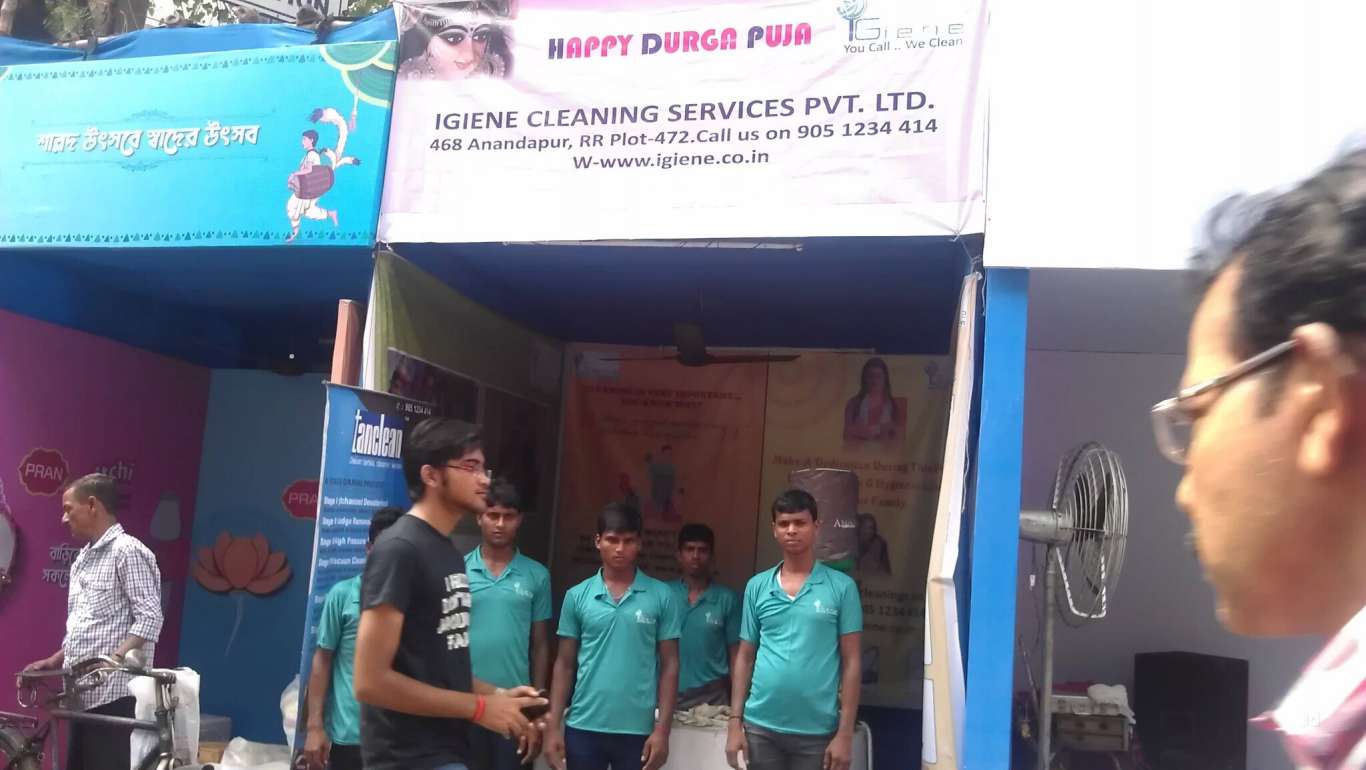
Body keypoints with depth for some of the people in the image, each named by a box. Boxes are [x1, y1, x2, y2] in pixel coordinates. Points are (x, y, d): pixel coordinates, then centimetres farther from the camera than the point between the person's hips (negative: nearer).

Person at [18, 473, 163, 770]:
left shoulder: (128, 551, -7)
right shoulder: (82, 559, 21)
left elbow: (150, 618, -15)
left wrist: (115, 658, -26)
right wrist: (54, 661, 16)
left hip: (113, 692, -9)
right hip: (83, 693, 9)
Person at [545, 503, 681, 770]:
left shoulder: (661, 596, 0)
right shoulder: (577, 596, 3)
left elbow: (669, 666, 1)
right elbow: (565, 665, 7)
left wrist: (662, 729, -5)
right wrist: (553, 726, 1)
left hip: (637, 730, -1)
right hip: (583, 727, 1)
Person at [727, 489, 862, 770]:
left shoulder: (842, 586, -2)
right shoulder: (756, 586, 6)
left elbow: (851, 662, -2)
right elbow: (745, 657, 9)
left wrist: (845, 732, -6)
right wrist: (735, 721, 3)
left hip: (817, 730, -2)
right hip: (761, 726, 2)